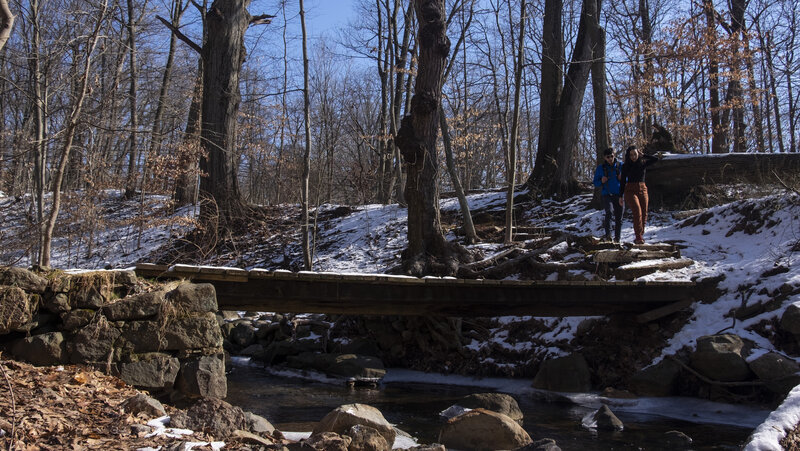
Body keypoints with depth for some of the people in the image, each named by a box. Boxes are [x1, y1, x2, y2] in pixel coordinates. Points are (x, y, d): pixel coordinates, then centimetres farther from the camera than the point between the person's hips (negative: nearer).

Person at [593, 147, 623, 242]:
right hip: (607, 195, -2)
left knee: (619, 218, 3)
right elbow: (596, 183, 8)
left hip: (618, 195, 2)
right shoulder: (601, 167, 4)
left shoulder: (620, 166, 7)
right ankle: (608, 234, -25)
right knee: (609, 212, -29)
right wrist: (601, 181, -14)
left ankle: (617, 239, 16)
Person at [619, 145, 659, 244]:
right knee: (637, 212, -19)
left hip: (642, 190, 3)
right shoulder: (625, 166, 4)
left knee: (644, 214, -1)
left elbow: (656, 159, -9)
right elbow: (623, 181, 7)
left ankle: (640, 235, 13)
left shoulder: (643, 163, 7)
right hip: (630, 191, -3)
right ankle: (638, 237, -20)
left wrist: (643, 155, 0)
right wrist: (620, 196, 4)